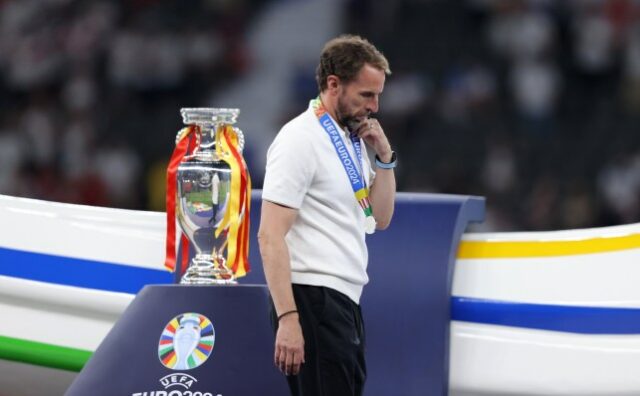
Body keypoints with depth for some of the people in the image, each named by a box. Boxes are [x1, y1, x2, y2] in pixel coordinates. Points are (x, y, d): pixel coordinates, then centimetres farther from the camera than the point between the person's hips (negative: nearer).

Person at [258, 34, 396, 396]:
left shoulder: (353, 139, 17)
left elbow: (380, 219, 22)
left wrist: (384, 157, 7)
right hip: (312, 298, -9)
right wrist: (287, 319, -24)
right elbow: (270, 236, -17)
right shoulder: (300, 139, -11)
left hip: (346, 300, 9)